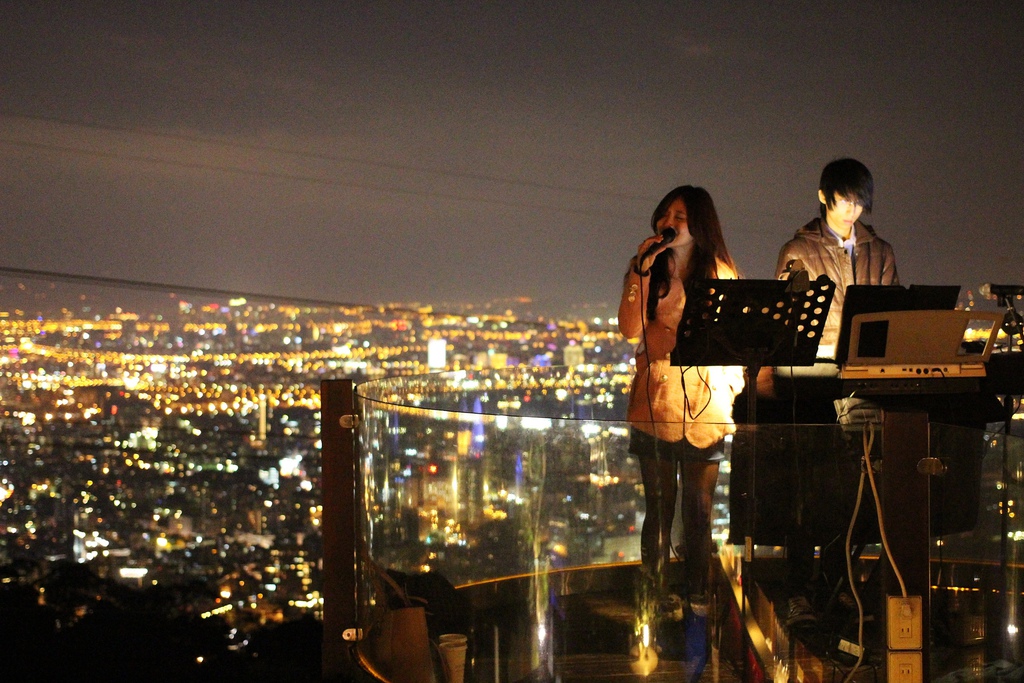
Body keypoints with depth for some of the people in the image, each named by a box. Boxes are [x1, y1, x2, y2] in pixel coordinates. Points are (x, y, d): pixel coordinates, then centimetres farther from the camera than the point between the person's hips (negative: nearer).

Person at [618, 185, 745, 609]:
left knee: (699, 509, 0)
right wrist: (642, 271, -9)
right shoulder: (645, 270, 9)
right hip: (657, 403, 0)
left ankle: (697, 597, 5)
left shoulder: (720, 273, 10)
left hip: (706, 402, 1)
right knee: (659, 507, -1)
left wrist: (733, 385, 4)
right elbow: (630, 328, -6)